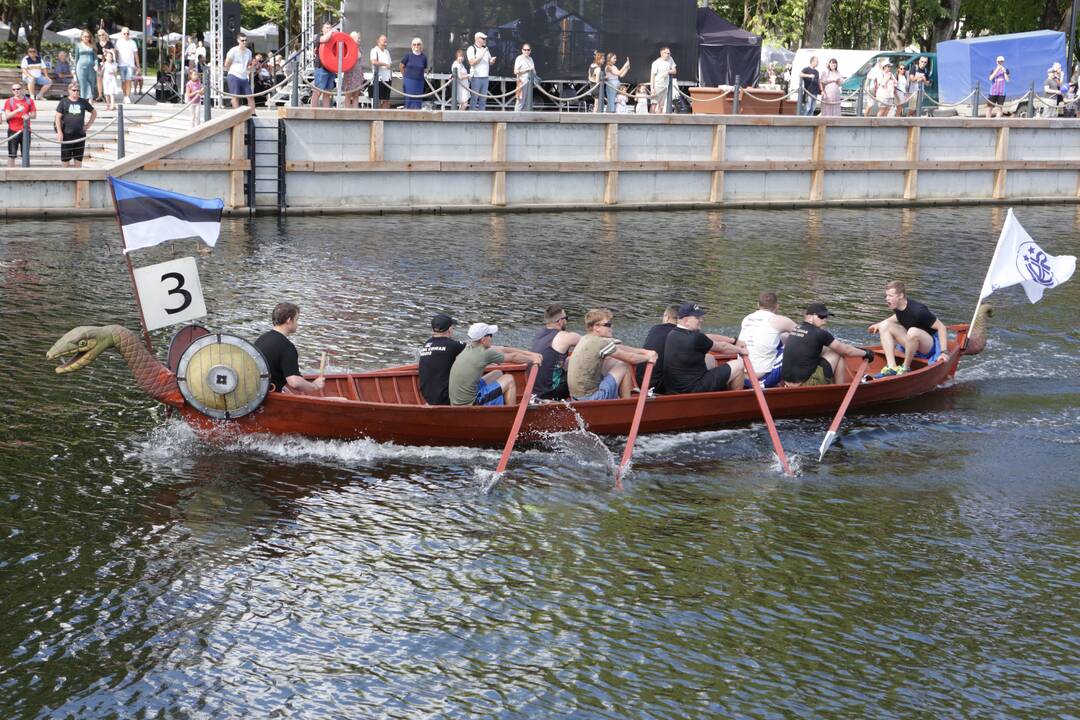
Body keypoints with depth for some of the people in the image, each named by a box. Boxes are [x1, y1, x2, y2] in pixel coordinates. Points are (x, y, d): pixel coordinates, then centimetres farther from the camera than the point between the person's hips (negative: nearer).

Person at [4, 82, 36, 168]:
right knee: (11, 155, -3)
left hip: (25, 131, 1)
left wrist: (29, 116, -15)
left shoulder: (29, 100, 6)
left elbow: (34, 115, 8)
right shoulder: (9, 101, 3)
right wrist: (18, 110, -21)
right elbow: (7, 116, -6)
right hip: (13, 131, -1)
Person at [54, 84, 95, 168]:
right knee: (65, 158, 0)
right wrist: (59, 132, -10)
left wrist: (88, 125, 9)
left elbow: (94, 113, 18)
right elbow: (58, 117, -2)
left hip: (80, 134, 2)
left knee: (78, 158, 5)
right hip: (67, 134, -2)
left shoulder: (83, 102, 7)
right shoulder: (63, 102, 0)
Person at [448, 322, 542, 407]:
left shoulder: (469, 348, 7)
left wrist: (531, 354, 20)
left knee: (498, 373, 22)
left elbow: (502, 350, 13)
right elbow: (513, 357, -1)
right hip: (470, 405, -8)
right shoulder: (485, 354, -17)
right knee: (509, 380, 5)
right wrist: (532, 359, 18)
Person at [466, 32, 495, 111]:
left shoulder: (486, 49, 17)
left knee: (483, 98, 6)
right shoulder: (471, 49, -3)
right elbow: (472, 62, -13)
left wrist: (492, 61, -2)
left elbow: (490, 62, 20)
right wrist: (481, 56, -17)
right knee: (474, 97, -6)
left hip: (485, 77, 6)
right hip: (476, 77, -6)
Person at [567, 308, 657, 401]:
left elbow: (619, 348, 16)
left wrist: (645, 351, 12)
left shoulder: (586, 339, 10)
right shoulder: (601, 343, -17)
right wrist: (648, 357, 9)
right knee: (625, 366, 2)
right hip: (591, 398, -9)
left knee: (614, 362, 16)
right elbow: (630, 358, -9)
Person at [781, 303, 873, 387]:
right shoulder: (819, 334, -11)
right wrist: (865, 353, 19)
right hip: (804, 385, -8)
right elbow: (846, 351, 0)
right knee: (838, 354, 6)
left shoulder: (795, 329, 13)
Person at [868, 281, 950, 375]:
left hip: (930, 345, -8)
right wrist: (880, 324, 16)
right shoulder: (897, 307, -3)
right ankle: (892, 367, -18)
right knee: (885, 325, -5)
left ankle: (906, 368, -16)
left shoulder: (918, 310, -27)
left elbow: (941, 327, -23)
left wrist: (944, 352, -28)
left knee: (913, 332, -39)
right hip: (911, 343, 8)